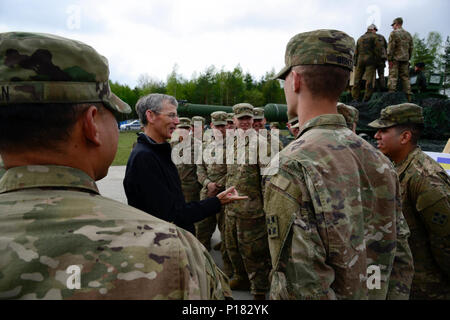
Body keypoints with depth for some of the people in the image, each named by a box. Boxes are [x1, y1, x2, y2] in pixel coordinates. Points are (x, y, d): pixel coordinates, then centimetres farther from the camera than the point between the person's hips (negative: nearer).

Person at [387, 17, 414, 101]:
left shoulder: (394, 33, -6)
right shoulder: (408, 34, 15)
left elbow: (390, 47, -12)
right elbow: (411, 48, 14)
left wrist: (389, 59, -11)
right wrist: (408, 59, 19)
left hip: (395, 59, -6)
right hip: (405, 59, 6)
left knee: (393, 77, -7)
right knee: (405, 77, 7)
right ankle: (408, 96, 5)